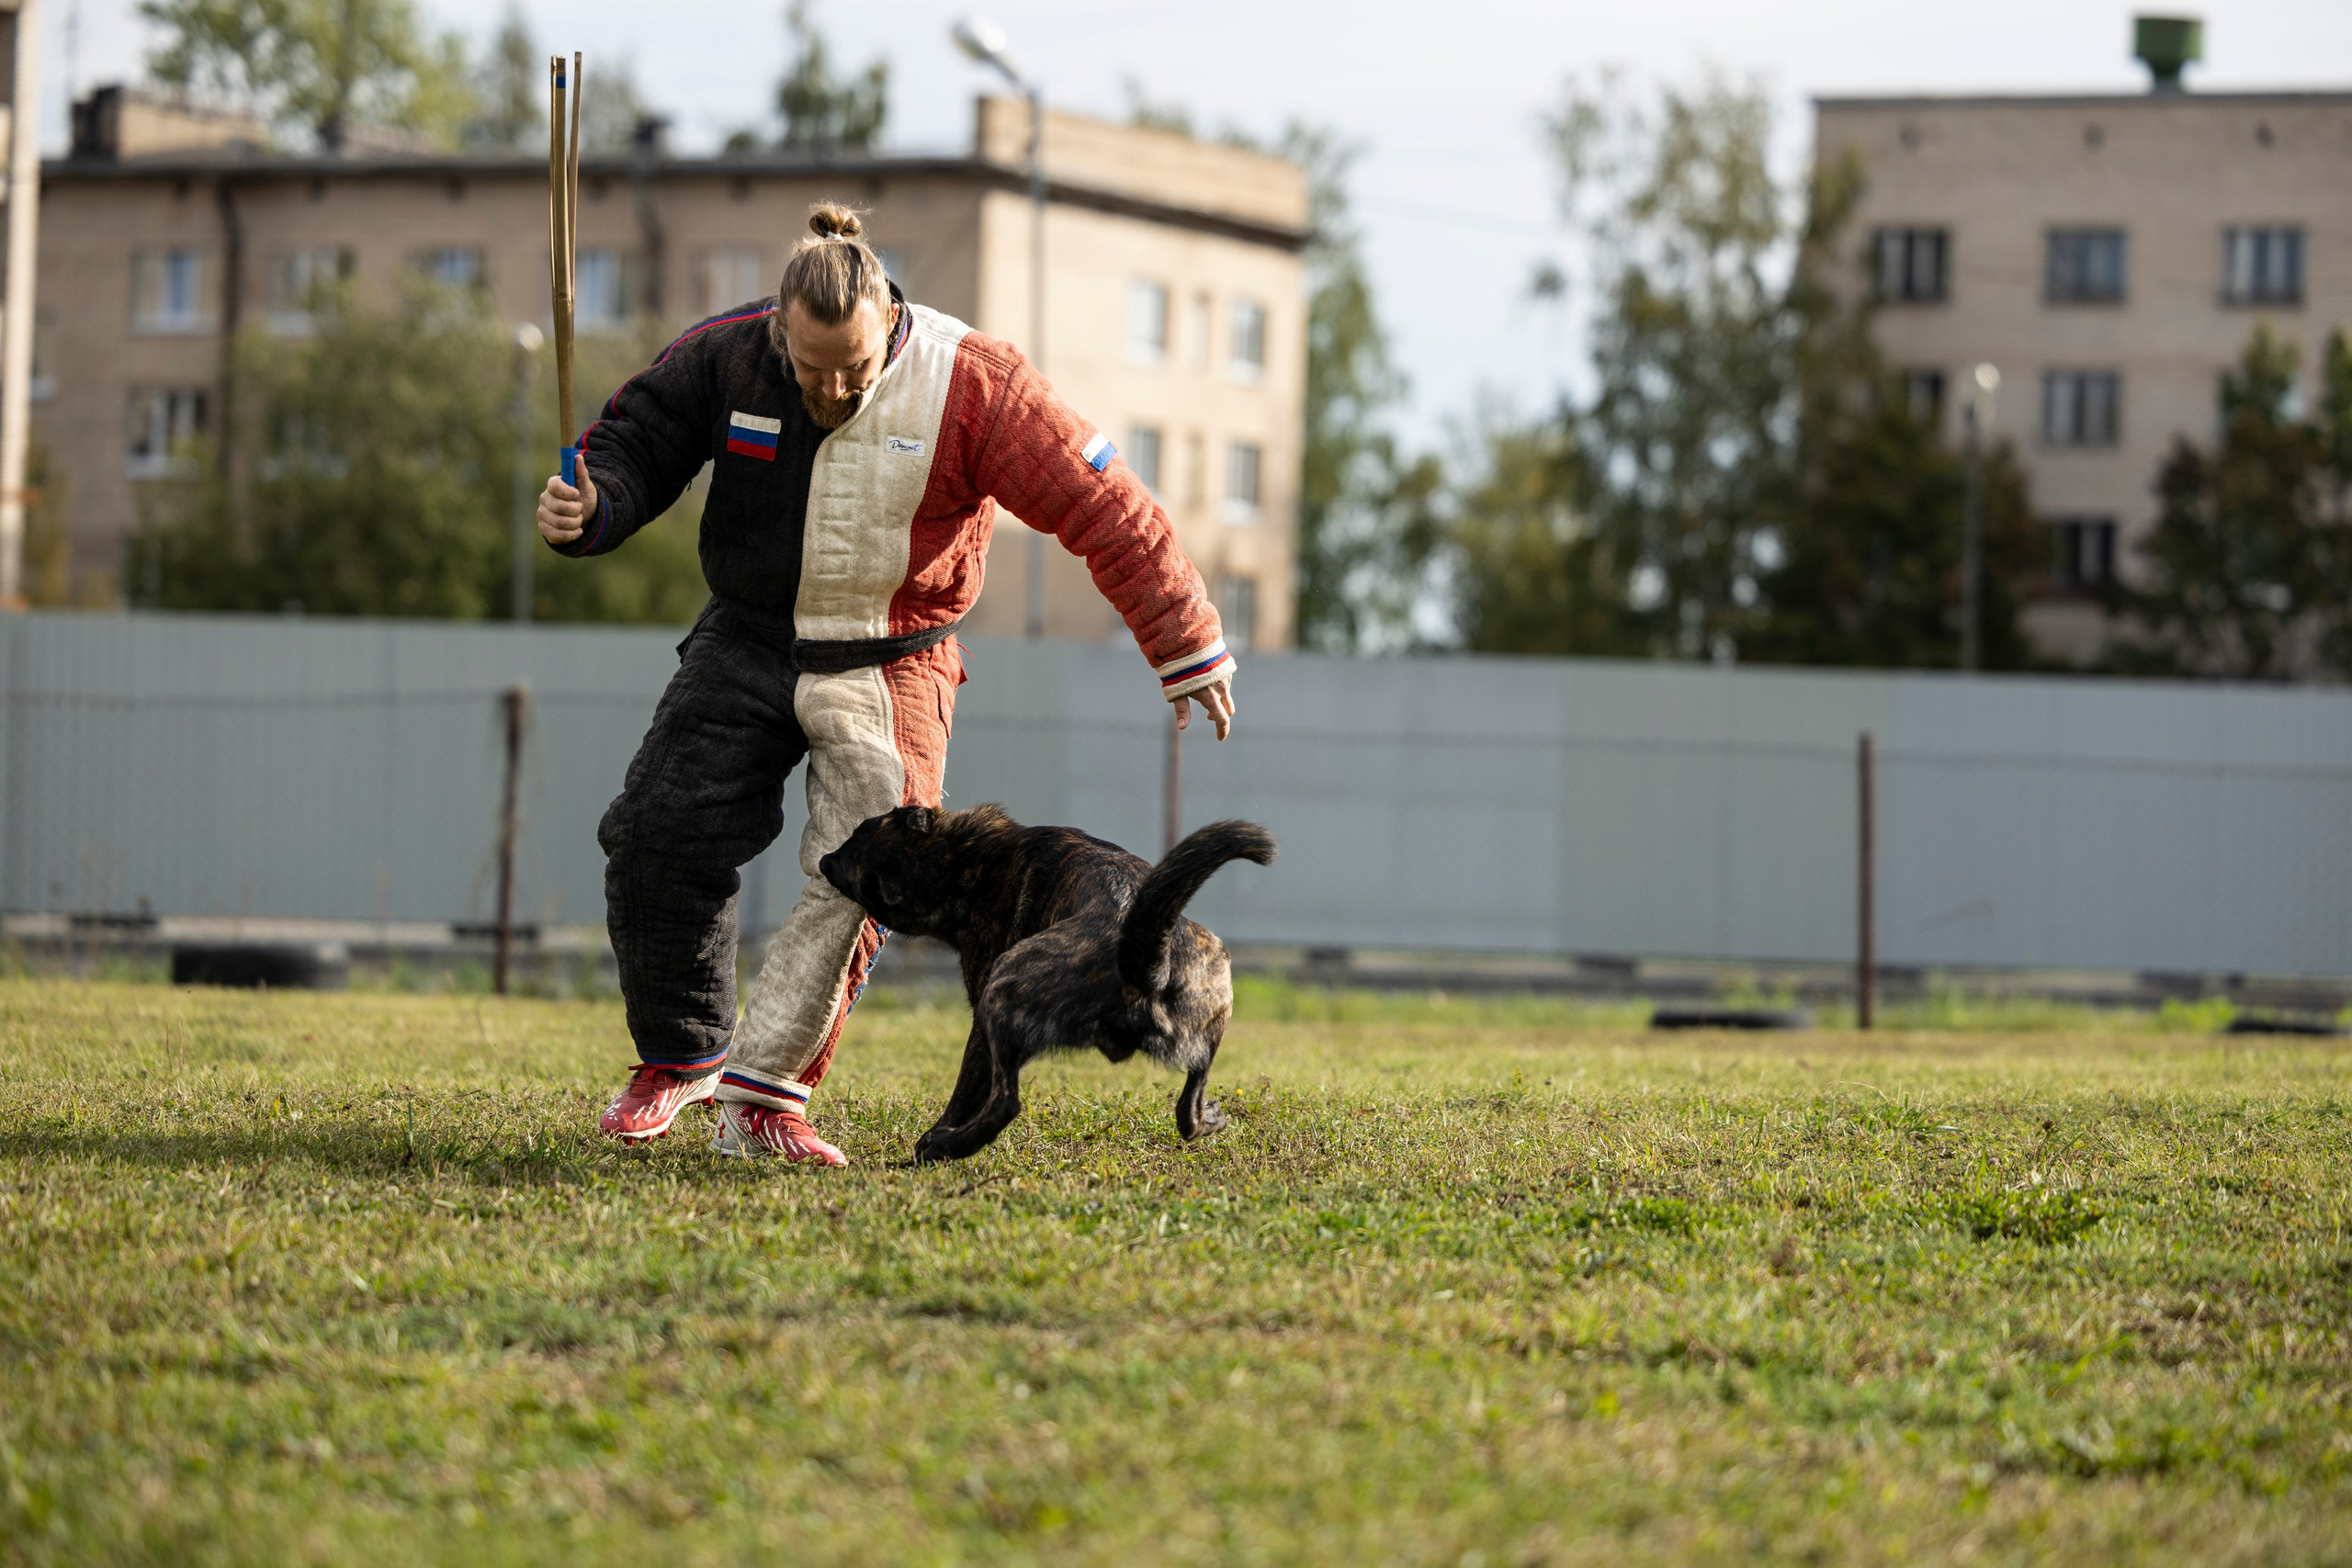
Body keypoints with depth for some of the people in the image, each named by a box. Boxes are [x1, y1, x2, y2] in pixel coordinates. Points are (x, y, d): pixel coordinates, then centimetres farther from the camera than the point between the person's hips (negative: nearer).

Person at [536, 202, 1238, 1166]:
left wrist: (1189, 652, -11)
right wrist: (587, 507, -22)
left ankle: (763, 1099, -9)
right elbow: (635, 443, 3)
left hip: (890, 671, -2)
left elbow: (1101, 509, -13)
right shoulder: (725, 356, -10)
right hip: (746, 645, 2)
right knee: (659, 838, -9)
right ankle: (679, 1057, 11)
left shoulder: (970, 384, -17)